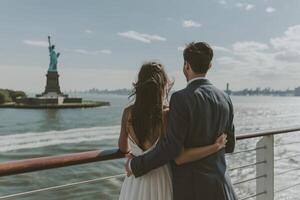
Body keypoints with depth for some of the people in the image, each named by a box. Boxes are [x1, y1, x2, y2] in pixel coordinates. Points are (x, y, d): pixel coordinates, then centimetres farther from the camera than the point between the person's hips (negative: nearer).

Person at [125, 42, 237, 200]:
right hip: (219, 183, 6)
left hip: (190, 187, -6)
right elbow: (229, 145, 8)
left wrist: (136, 165, -10)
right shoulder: (224, 98, 1)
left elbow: (170, 147, -22)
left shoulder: (181, 99, -20)